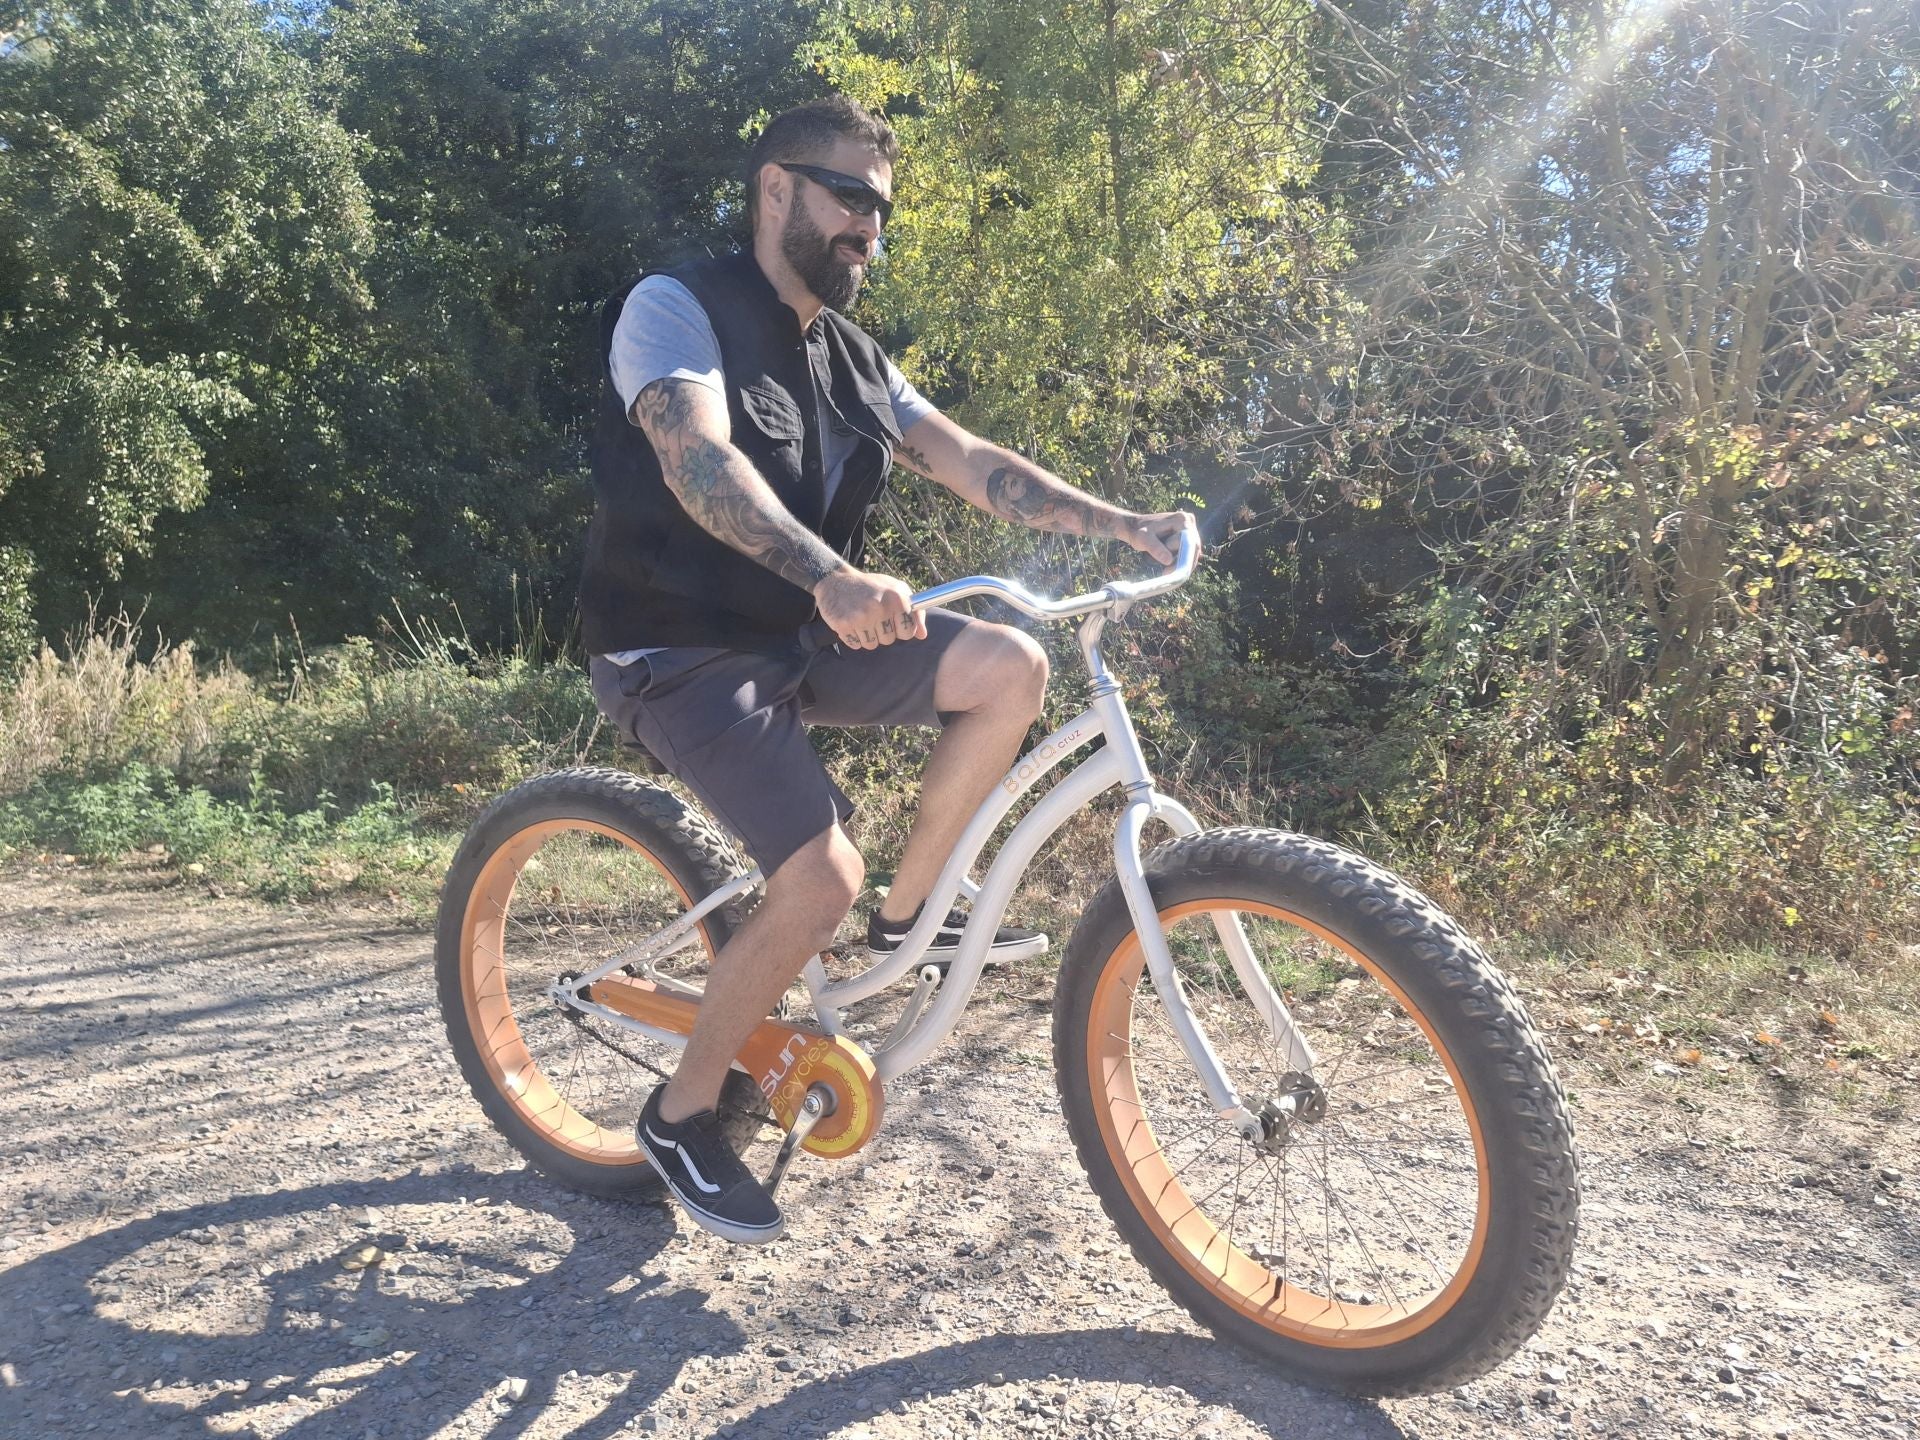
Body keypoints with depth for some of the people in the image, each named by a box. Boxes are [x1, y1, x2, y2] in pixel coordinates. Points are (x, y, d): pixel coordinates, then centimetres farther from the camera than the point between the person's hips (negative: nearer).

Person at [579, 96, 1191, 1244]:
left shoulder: (851, 361, 11)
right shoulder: (675, 308, -11)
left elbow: (969, 461, 4)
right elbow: (697, 457, -31)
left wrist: (1119, 522, -9)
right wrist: (831, 574, -48)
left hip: (802, 637, 7)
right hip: (685, 653, -7)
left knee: (1012, 667, -9)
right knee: (825, 875, -23)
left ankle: (910, 915, 7)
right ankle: (683, 1113, 1)